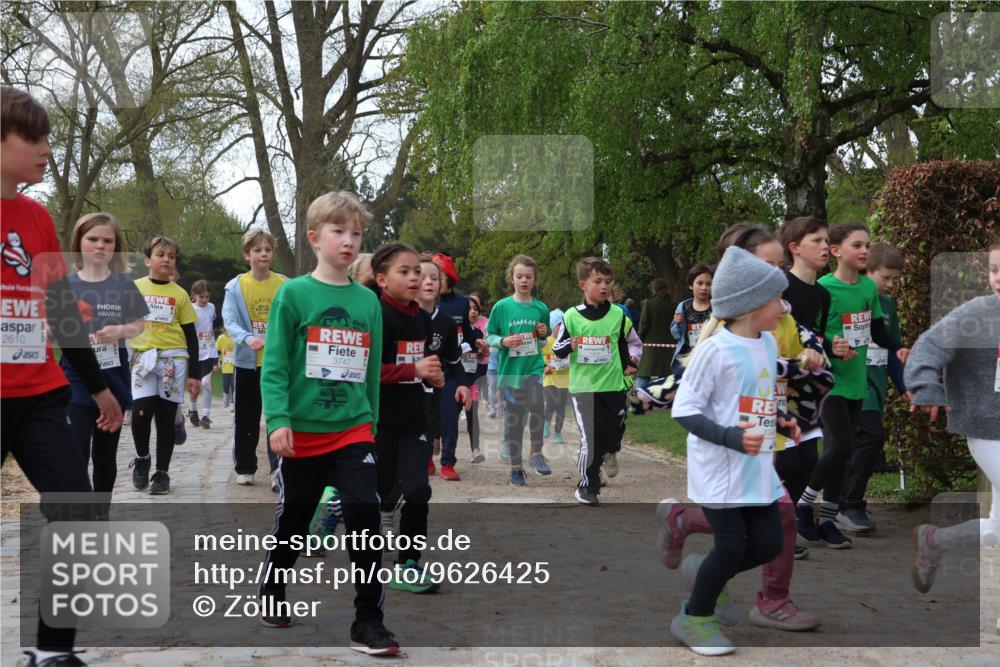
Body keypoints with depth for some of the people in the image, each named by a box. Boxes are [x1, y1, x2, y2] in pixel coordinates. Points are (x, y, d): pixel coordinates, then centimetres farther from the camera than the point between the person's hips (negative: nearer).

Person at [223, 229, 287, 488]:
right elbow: (229, 321, -10)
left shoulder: (285, 285, 1)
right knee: (246, 418, 10)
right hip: (247, 361, 1)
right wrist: (247, 338, -28)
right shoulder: (236, 287, -2)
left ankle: (279, 469, -3)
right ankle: (245, 467, 23)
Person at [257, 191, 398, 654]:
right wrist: (277, 419, -18)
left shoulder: (368, 301, 6)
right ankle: (271, 595, 39)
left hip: (353, 430, 2)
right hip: (302, 432, -2)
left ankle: (368, 621, 0)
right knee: (293, 518, 14)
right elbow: (274, 364, -9)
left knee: (365, 513, -10)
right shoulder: (293, 294, -6)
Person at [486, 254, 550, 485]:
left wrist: (544, 334, -6)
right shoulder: (501, 307, -3)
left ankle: (536, 453, -8)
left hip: (535, 367, 0)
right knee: (514, 419, 8)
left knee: (537, 406, -25)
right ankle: (515, 466, 22)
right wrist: (503, 341, -17)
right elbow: (489, 336, 2)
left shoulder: (541, 308, 3)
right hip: (510, 369, 0)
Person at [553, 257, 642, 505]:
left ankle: (609, 453, 45)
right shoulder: (572, 317, -2)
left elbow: (633, 342, 17)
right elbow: (557, 349, 3)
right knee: (590, 438, -9)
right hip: (583, 387, -2)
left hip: (614, 385, 2)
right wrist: (569, 345, -17)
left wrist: (631, 361, 4)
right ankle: (587, 486, 7)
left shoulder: (618, 315, 3)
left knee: (614, 434, 8)